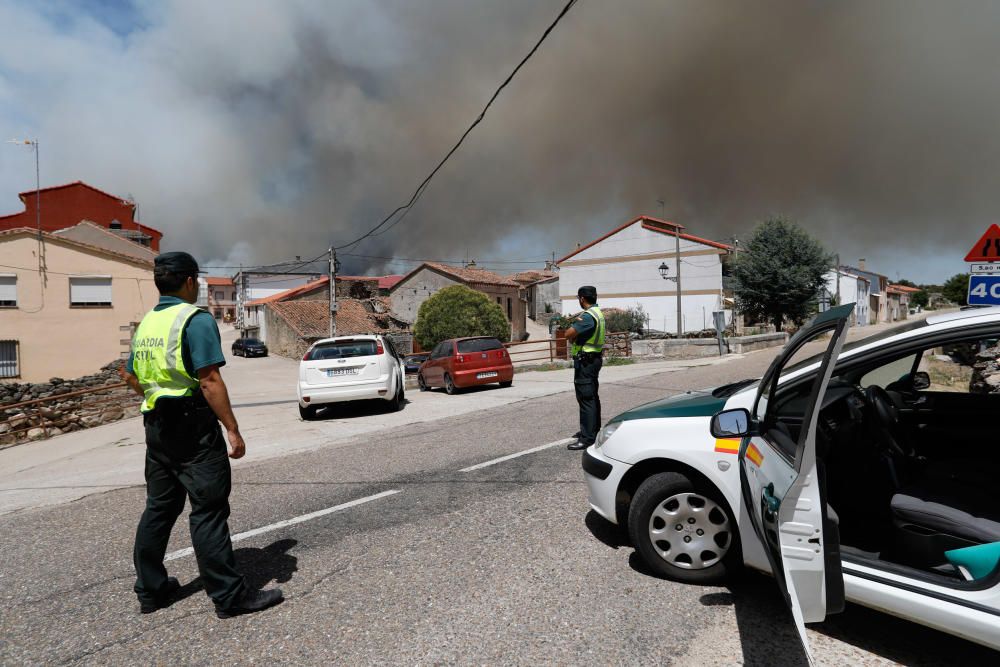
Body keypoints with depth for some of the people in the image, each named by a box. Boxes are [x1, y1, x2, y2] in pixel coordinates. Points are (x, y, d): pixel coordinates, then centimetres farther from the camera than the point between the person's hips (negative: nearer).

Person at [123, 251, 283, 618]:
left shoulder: (145, 323, 12)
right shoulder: (196, 319, -14)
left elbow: (130, 376, 20)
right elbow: (209, 380, -21)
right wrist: (233, 430, -19)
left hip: (157, 426, 9)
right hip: (193, 426, -8)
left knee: (159, 507, 17)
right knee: (208, 511, -5)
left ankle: (150, 588, 28)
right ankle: (229, 595, 2)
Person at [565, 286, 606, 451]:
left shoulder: (587, 316, -20)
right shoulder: (598, 313, 13)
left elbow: (568, 334, -25)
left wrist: (572, 335, -4)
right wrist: (575, 336, -9)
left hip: (585, 361, -11)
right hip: (595, 358, 11)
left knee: (586, 398, -9)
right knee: (592, 396, 19)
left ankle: (587, 438, -8)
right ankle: (593, 430, 31)